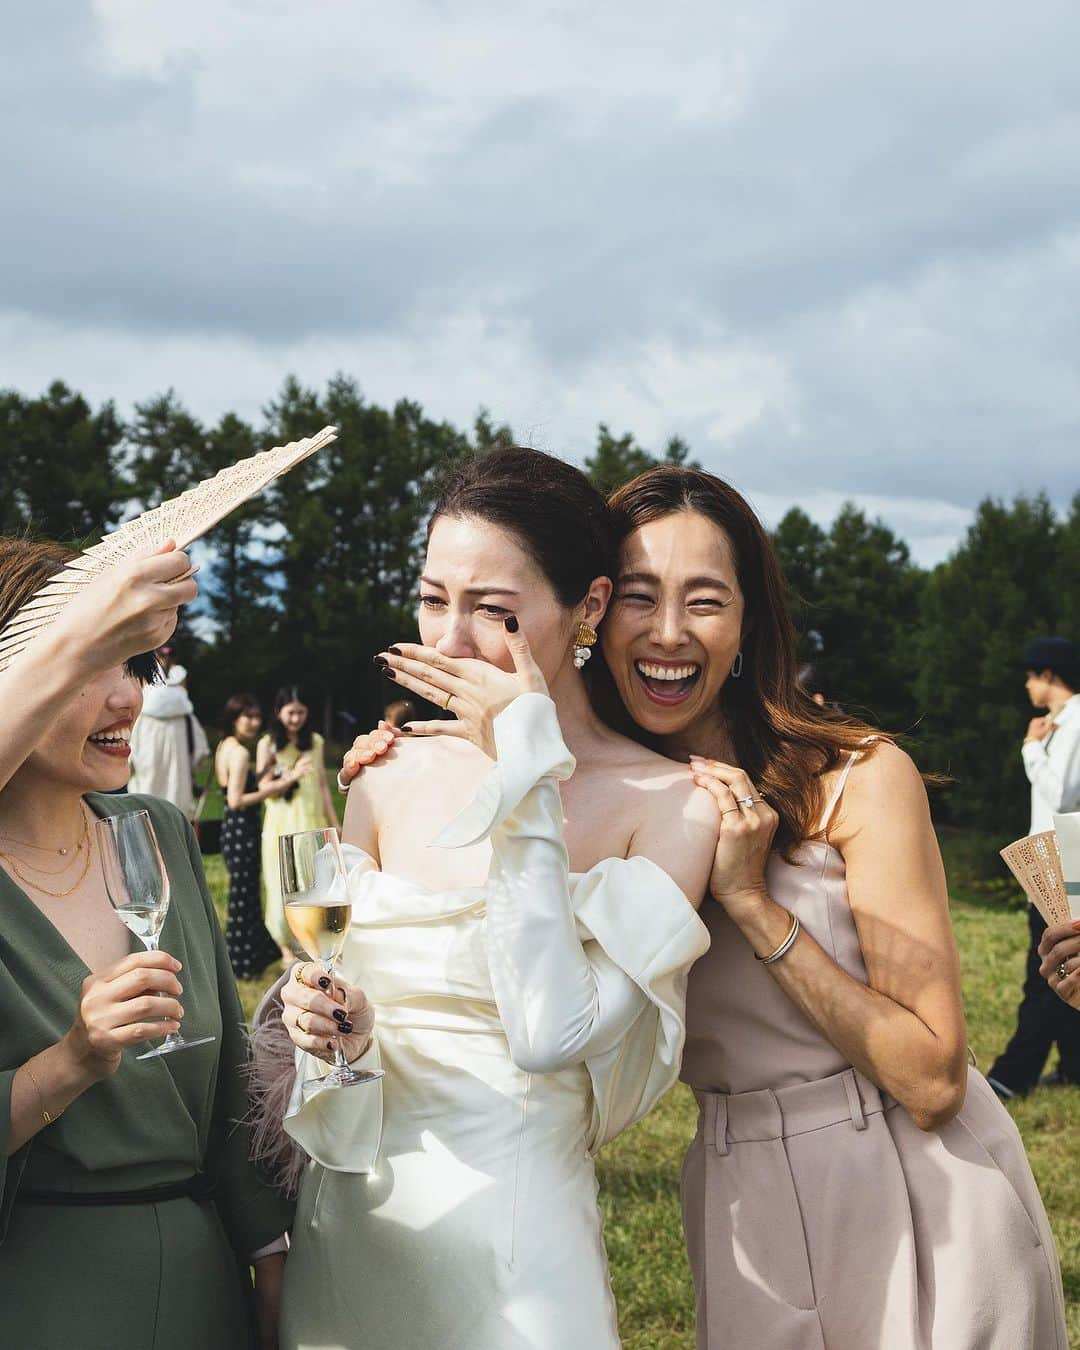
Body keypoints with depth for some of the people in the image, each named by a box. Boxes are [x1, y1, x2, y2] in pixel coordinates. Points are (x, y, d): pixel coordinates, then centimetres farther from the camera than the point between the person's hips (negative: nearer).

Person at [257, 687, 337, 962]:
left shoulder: (315, 741, 7)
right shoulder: (268, 744, -1)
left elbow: (323, 784, 11)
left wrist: (334, 823, 11)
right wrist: (291, 777, -22)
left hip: (313, 822, 2)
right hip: (283, 824, -2)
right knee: (283, 885, 1)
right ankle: (285, 945, 15)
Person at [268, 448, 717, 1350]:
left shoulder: (667, 804, -12)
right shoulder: (389, 777, 1)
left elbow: (553, 1033, -23)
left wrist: (524, 770, -20)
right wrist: (331, 1024, -12)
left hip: (514, 1241, -4)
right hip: (345, 1229, 5)